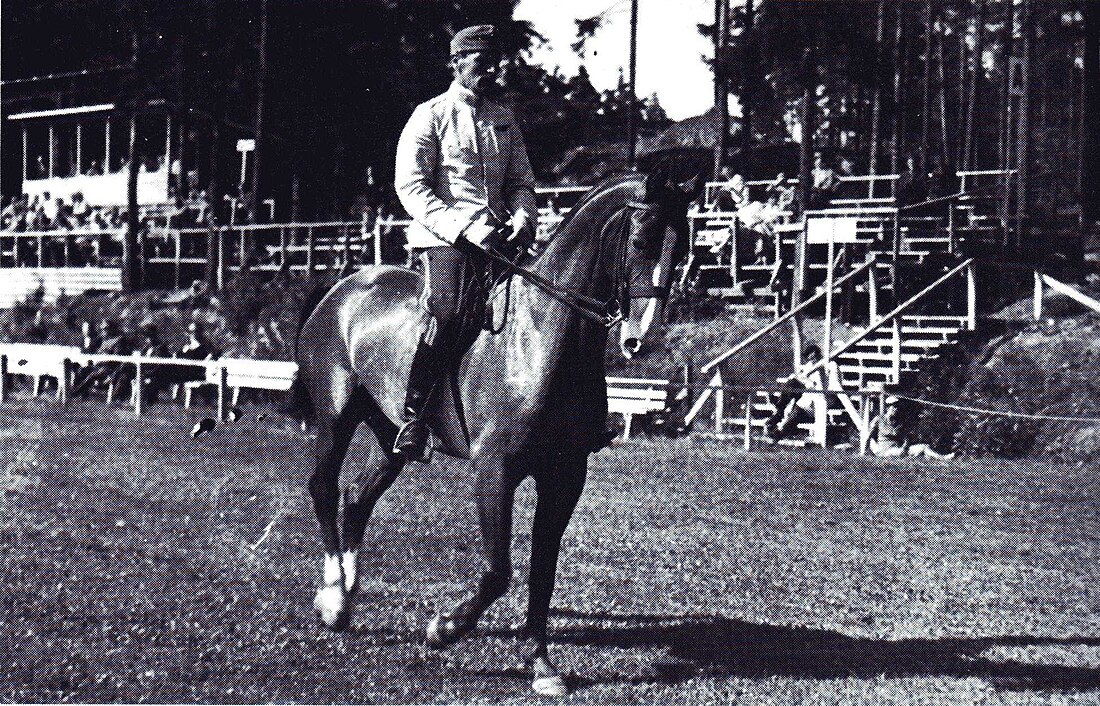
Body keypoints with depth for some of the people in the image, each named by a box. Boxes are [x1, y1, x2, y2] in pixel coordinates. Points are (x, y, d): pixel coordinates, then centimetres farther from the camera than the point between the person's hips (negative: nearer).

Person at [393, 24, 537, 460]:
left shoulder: (505, 121, 20)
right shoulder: (430, 115, 2)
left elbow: (521, 183, 21)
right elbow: (410, 186, -7)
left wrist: (522, 221, -3)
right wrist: (466, 228, -18)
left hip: (498, 238, 6)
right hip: (443, 237, -6)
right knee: (451, 312, -28)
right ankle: (412, 418, -23)